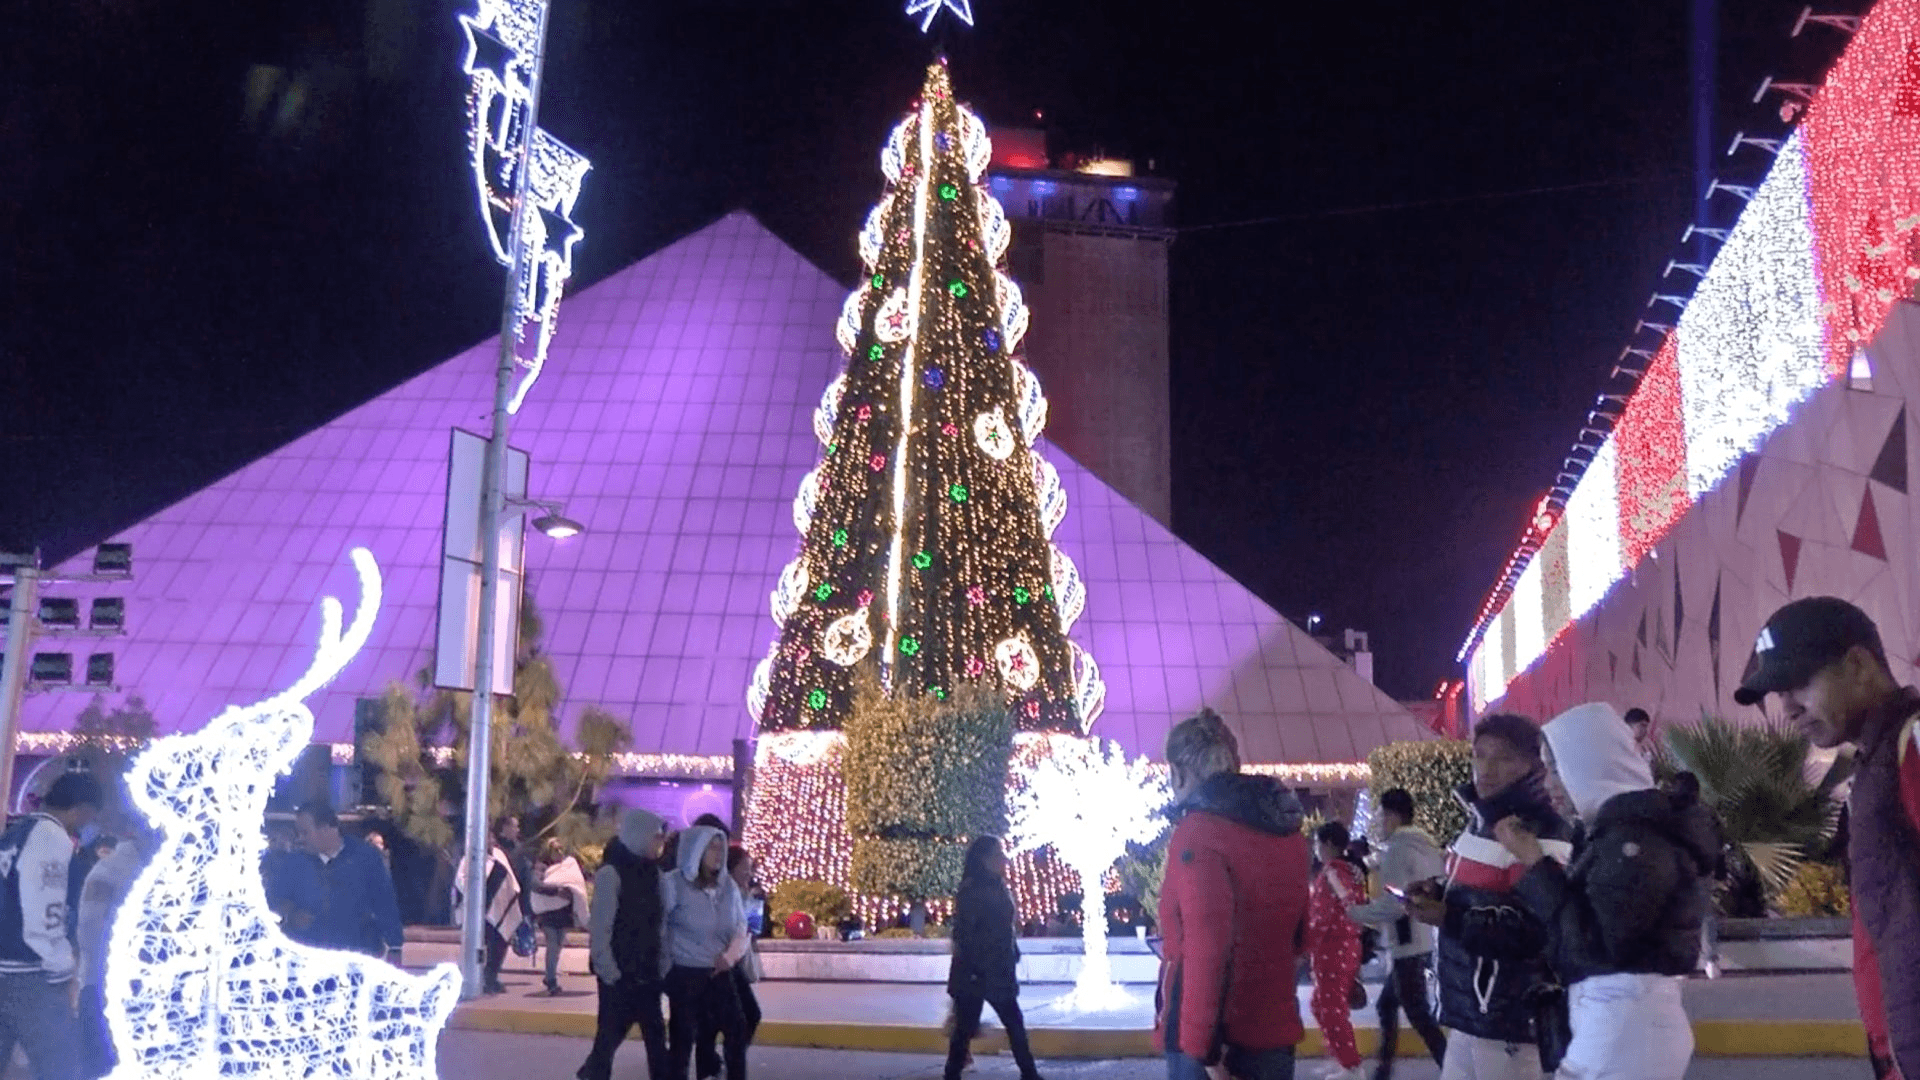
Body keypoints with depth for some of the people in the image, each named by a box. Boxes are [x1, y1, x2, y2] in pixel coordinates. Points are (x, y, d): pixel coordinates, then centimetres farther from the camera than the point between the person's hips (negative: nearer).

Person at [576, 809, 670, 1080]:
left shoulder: (651, 872, 8)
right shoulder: (611, 873, -11)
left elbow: (656, 925, 7)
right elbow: (599, 928, -13)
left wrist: (662, 967, 1)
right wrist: (610, 973, -15)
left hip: (646, 973, 6)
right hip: (619, 974, -6)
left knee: (656, 1034, 5)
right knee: (610, 1033, 1)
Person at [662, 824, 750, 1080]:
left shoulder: (728, 886, 5)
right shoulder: (673, 884, -12)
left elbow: (741, 927, 12)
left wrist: (731, 955, -4)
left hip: (719, 974, 5)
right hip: (685, 975, -5)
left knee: (737, 1029, 7)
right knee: (683, 1037, 2)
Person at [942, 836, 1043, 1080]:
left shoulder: (999, 888, 9)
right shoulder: (970, 891, -14)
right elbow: (963, 934, -17)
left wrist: (1012, 958, 12)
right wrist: (973, 971, -19)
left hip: (999, 973, 8)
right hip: (973, 974, -7)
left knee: (1015, 1024, 10)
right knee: (965, 1028, 2)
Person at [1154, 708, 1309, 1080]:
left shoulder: (1199, 833, -14)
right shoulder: (1286, 830, 9)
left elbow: (1206, 949, -22)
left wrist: (1198, 1046, -21)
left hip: (1210, 1036, -7)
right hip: (1272, 1030, 7)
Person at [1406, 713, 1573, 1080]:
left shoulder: (1542, 836, -17)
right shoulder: (1481, 820, 14)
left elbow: (1540, 932, -24)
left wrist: (1449, 919, -25)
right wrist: (1437, 895, 5)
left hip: (1509, 1014, -9)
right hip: (1467, 1007, 9)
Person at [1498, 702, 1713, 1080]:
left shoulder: (1635, 839, -16)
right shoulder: (1628, 827, 15)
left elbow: (1595, 944, -20)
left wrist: (1535, 864, -16)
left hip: (1623, 1022, -10)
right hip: (1626, 1018, 10)